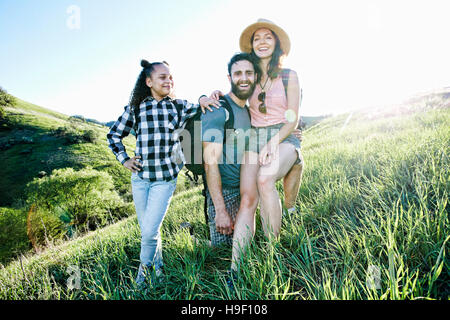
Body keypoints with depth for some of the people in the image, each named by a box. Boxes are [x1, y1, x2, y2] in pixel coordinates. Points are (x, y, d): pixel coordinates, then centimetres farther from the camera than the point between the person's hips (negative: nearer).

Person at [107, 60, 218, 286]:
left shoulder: (180, 106, 1)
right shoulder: (135, 108, 2)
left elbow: (204, 111, 11)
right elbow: (114, 135, 14)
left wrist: (205, 100, -11)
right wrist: (124, 159, 4)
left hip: (165, 179, -2)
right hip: (140, 177, 2)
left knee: (150, 232, -6)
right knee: (147, 231, 12)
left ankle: (144, 273, 23)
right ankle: (157, 270, 36)